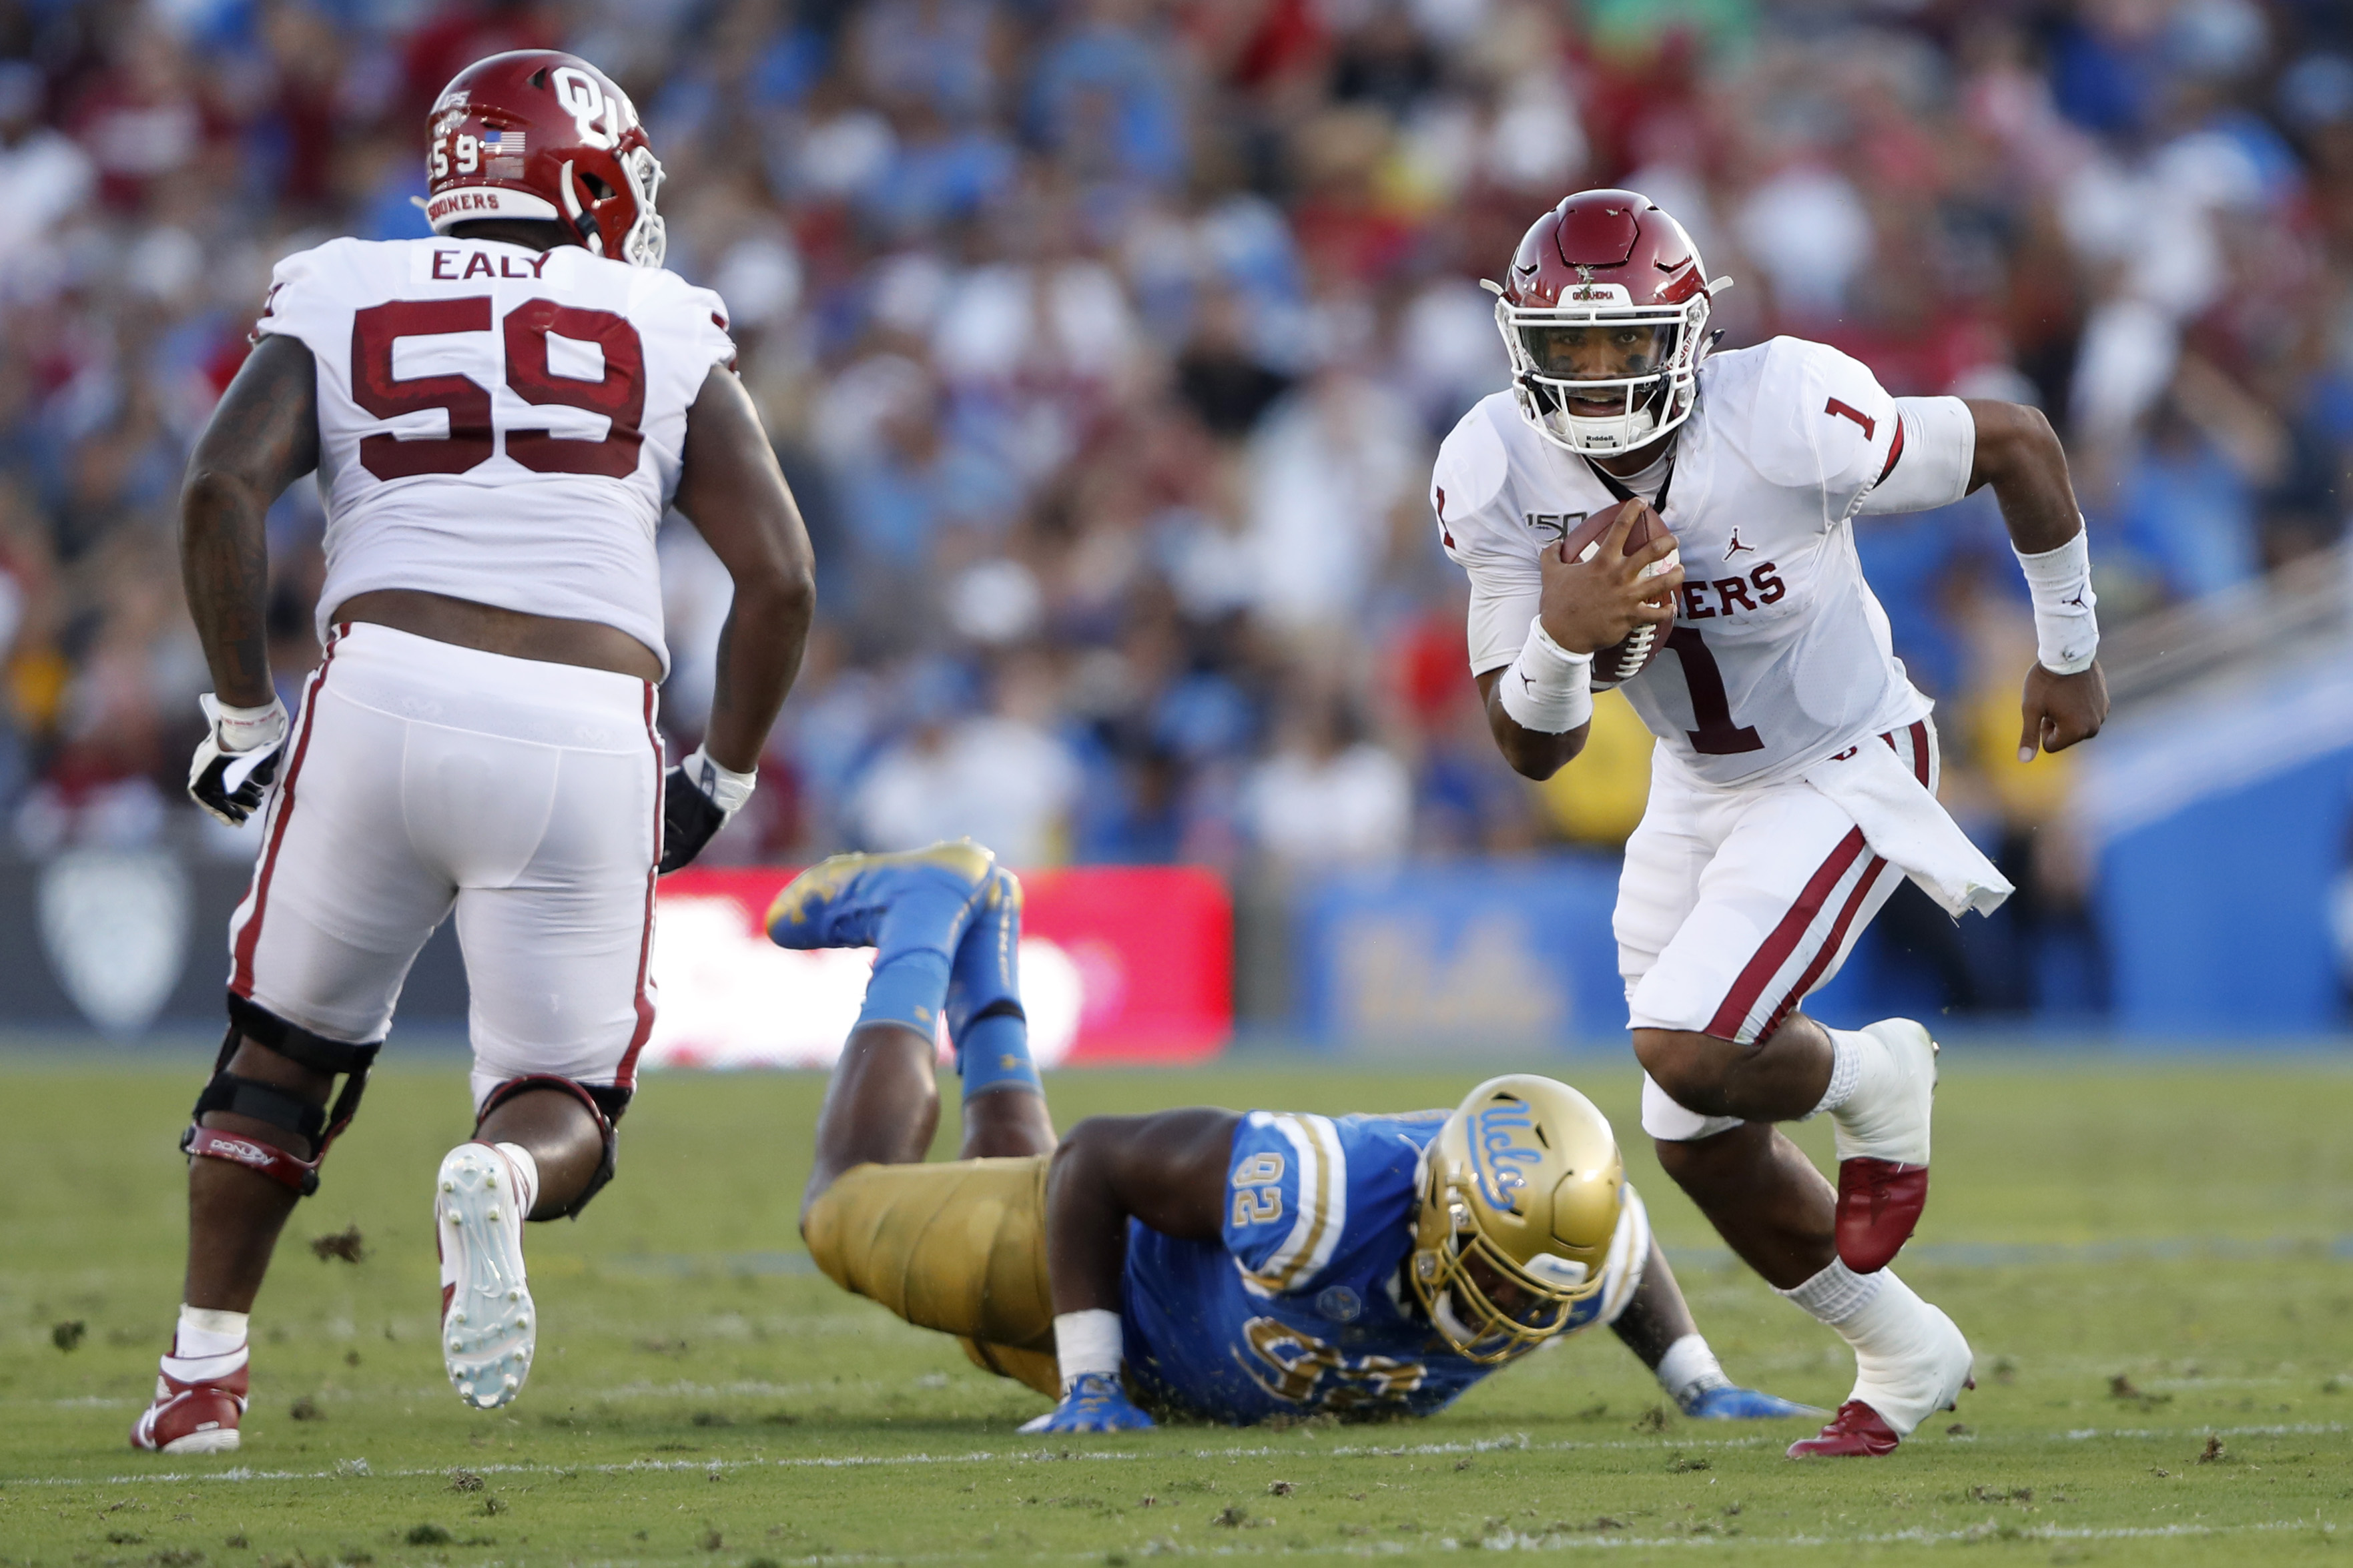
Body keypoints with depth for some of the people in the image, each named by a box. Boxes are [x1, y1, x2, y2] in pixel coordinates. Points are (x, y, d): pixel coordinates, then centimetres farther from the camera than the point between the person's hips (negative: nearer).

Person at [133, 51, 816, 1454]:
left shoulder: (345, 304, 15)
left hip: (386, 697, 1)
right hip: (591, 739, -1)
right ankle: (501, 1180, -26)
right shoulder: (669, 338, 15)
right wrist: (723, 779, 20)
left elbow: (222, 486, -1)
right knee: (564, 1110, 9)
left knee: (286, 1048, 22)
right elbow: (780, 576, 8)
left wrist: (243, 714, 6)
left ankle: (204, 1374, 19)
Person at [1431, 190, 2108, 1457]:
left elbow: (2017, 445, -15)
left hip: (1844, 769, -6)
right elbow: (1533, 750, -12)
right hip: (1696, 788, 6)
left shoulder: (1787, 422, -31)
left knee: (1687, 1052, -24)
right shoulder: (1496, 479, -17)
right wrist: (1561, 636, -35)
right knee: (1700, 1143, 9)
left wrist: (2069, 654, -2)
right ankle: (1903, 1359, 32)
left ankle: (1875, 1084, 10)